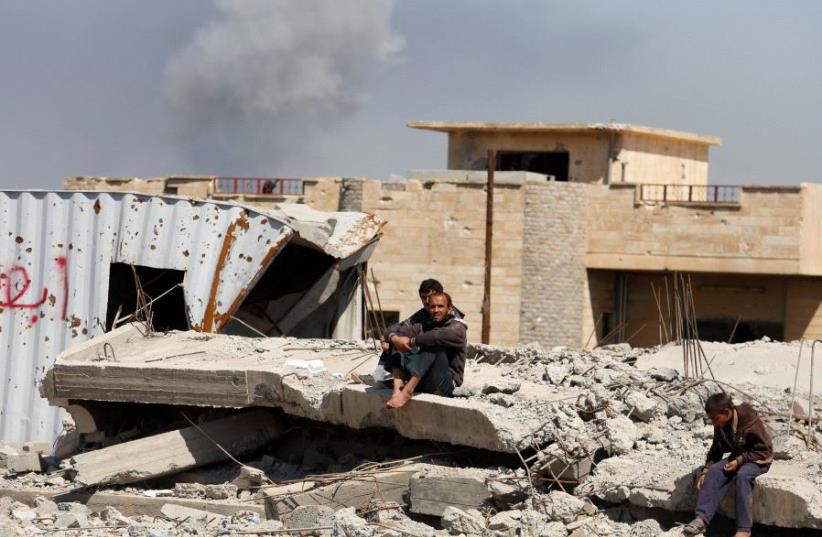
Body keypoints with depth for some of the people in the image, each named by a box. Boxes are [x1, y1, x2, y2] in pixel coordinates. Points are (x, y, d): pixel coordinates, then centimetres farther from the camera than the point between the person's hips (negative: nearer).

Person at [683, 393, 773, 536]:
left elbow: (763, 450, -20)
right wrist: (706, 470, -8)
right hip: (738, 458, 6)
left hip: (759, 459, -6)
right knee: (715, 472, -21)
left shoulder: (750, 422, -26)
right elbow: (716, 450, 6)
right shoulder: (721, 426, -5)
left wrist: (739, 461, -26)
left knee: (743, 475, -36)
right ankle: (701, 519, -28)